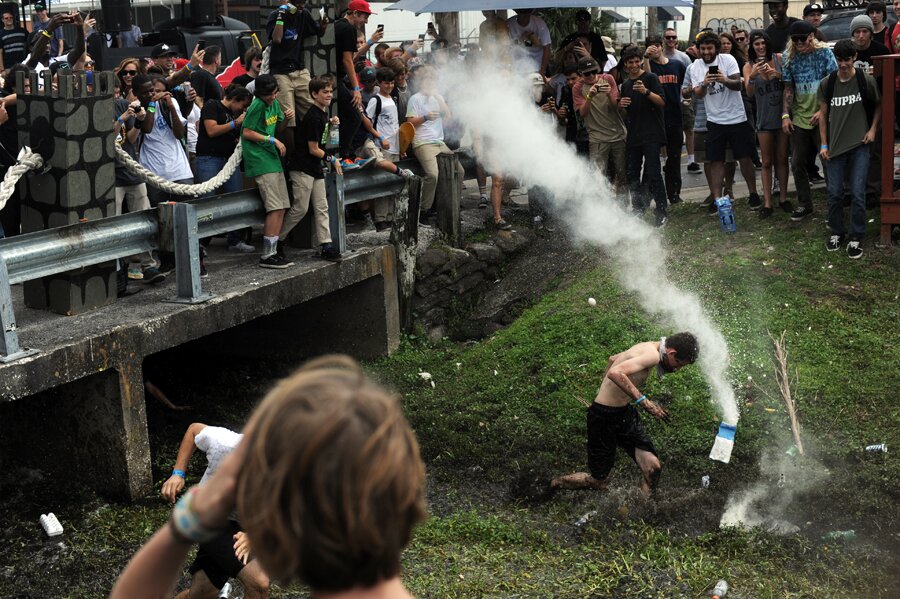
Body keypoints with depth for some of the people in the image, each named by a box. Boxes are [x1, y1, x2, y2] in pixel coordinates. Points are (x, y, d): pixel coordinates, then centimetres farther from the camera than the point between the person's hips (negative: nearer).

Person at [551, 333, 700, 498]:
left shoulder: (648, 348, 7)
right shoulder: (653, 355, -22)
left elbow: (612, 359, 24)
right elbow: (616, 373, -39)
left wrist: (605, 389, 36)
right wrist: (644, 402, -35)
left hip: (625, 412, 9)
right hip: (604, 417, -9)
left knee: (653, 467, -8)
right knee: (599, 481, 6)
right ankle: (556, 484, 31)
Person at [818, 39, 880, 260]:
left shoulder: (867, 81, -4)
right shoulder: (826, 84, 1)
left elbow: (878, 105, 11)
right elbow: (823, 114, 8)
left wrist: (873, 129, -1)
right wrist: (824, 144, 4)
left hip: (859, 145, -2)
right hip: (835, 146, 2)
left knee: (857, 194, -3)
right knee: (834, 193, 6)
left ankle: (856, 238, 9)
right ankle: (836, 232, 23)